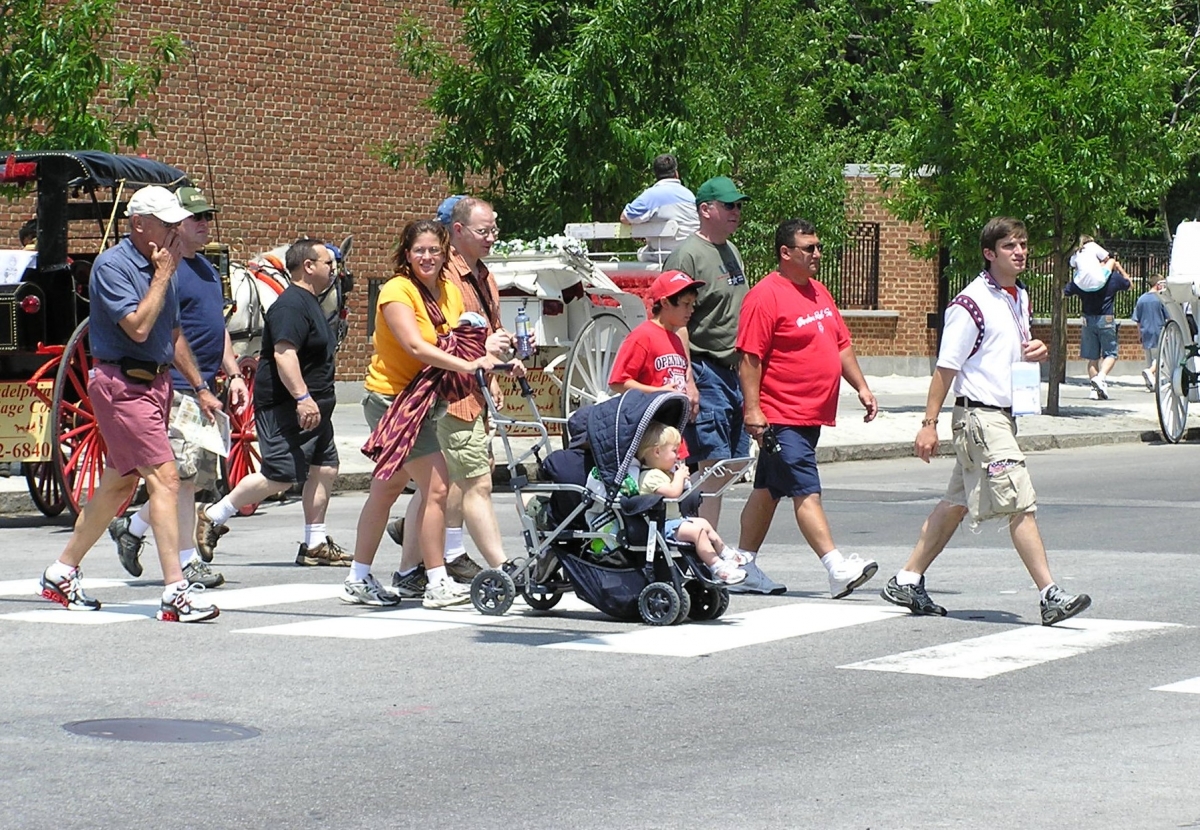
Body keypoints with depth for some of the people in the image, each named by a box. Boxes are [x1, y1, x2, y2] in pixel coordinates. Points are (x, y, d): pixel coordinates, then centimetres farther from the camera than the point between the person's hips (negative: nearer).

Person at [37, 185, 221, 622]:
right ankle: (175, 591, -19)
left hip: (155, 384, 9)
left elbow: (173, 335, 24)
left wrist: (200, 388, 23)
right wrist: (163, 274, -16)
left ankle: (62, 572, 26)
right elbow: (137, 327, -24)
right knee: (164, 477, -16)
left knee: (118, 483, 14)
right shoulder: (113, 266, -13)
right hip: (122, 385, -9)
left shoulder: (158, 268, 14)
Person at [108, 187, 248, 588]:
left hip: (207, 389, 9)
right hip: (176, 389, -9)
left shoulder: (207, 269, 19)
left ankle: (131, 527, 26)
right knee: (184, 473, -9)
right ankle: (187, 561, -4)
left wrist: (234, 374, 19)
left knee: (198, 477, 11)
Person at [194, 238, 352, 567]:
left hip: (311, 407, 11)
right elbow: (284, 354, -27)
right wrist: (302, 397, -32)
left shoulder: (309, 303, 18)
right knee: (279, 475, -12)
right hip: (284, 407, -11)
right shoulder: (290, 306, -16)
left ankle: (315, 544, 12)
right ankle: (212, 518, -2)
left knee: (324, 469, 7)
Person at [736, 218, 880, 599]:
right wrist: (753, 411, -20)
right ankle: (838, 568, -18)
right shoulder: (766, 296, -12)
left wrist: (861, 387, 13)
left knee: (769, 490, 14)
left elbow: (842, 345, 22)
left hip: (812, 416, 9)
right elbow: (749, 358, -16)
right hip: (782, 418, -9)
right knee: (806, 492, -12)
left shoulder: (819, 292, 16)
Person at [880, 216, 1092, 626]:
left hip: (1003, 415, 9)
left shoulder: (1020, 298, 13)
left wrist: (1035, 352, 4)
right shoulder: (972, 303, -13)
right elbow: (946, 366, -12)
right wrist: (929, 424, -12)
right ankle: (1050, 596, -12)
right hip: (979, 414, -9)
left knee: (957, 503, 13)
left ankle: (907, 581, 20)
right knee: (1021, 503, -12)